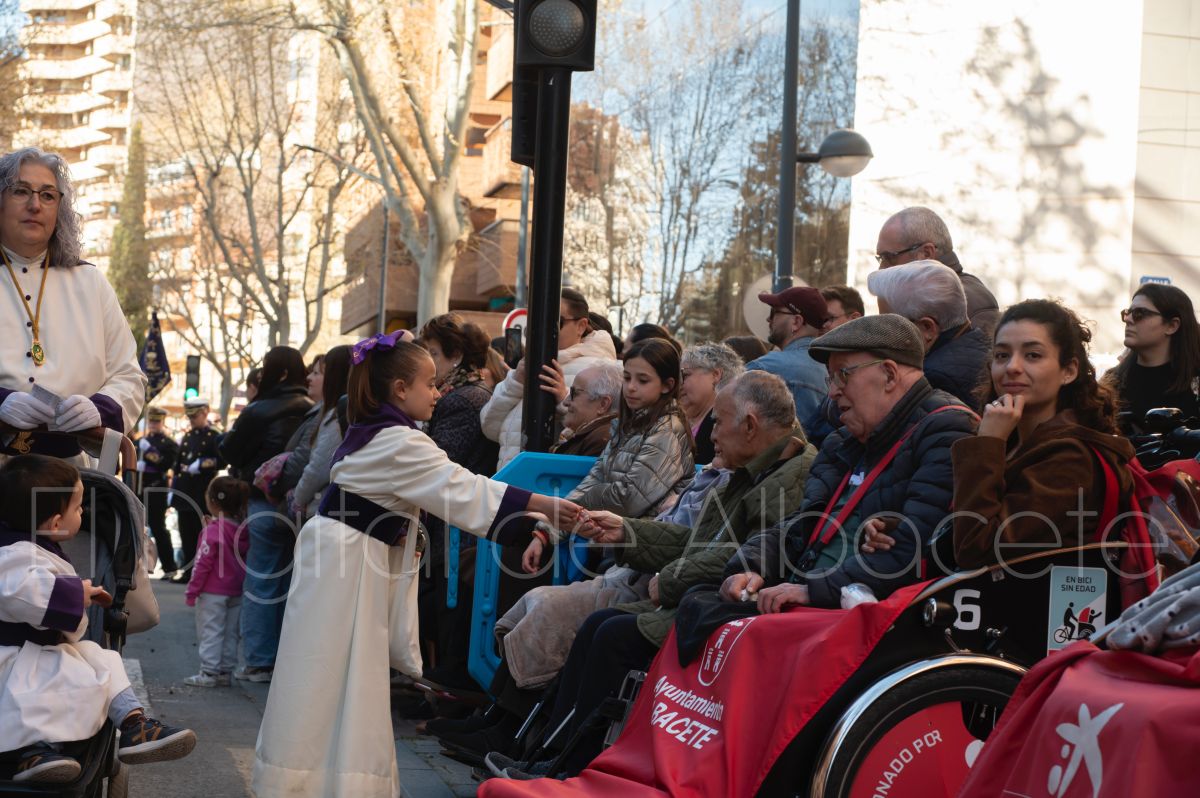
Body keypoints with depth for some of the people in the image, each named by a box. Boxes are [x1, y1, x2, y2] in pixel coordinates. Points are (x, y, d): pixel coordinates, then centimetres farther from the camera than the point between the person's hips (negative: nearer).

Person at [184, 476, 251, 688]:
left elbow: (203, 563, -16)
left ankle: (209, 672, -1)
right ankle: (225, 672, 17)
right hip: (236, 591, 7)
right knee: (230, 633, 11)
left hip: (213, 592, -7)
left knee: (210, 632, -1)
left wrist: (193, 590, -9)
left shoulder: (213, 530, -16)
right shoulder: (242, 530, 4)